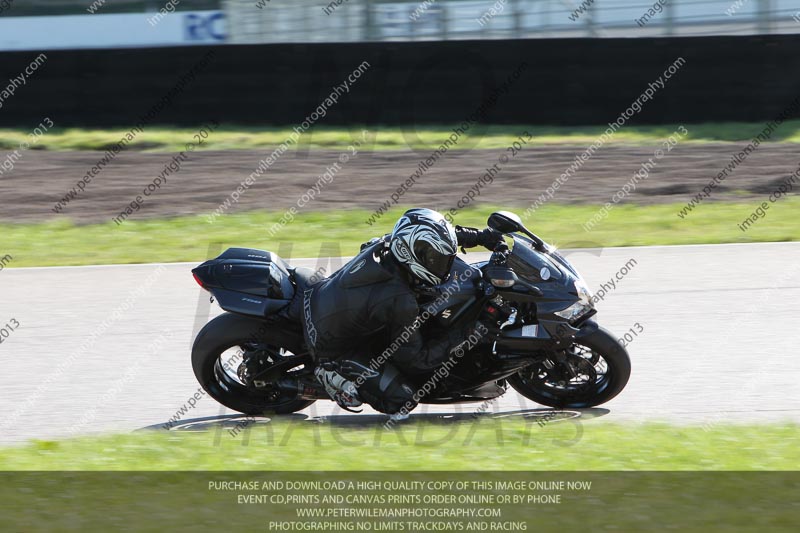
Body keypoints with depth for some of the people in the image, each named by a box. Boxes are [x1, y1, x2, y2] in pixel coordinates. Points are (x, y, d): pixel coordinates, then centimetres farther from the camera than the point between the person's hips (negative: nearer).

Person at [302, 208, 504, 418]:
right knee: (401, 399, -11)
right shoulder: (400, 302, -34)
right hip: (335, 349, -8)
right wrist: (460, 338, -17)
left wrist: (481, 236, 4)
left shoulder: (384, 245, -14)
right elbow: (414, 359, -21)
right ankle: (336, 376, -4)